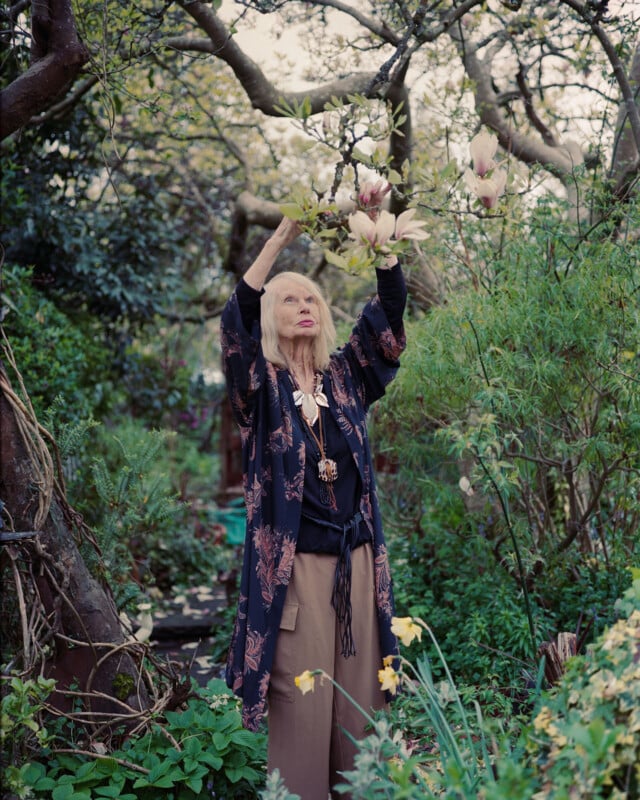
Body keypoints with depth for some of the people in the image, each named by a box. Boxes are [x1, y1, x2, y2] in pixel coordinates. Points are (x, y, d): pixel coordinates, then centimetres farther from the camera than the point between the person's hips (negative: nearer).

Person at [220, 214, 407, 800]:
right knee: (300, 704, -1)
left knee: (358, 698, 8)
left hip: (359, 562, 4)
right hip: (291, 564, -3)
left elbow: (389, 309, 3)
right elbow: (237, 319, -15)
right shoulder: (261, 386, 2)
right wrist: (283, 235, -20)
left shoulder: (346, 377, 11)